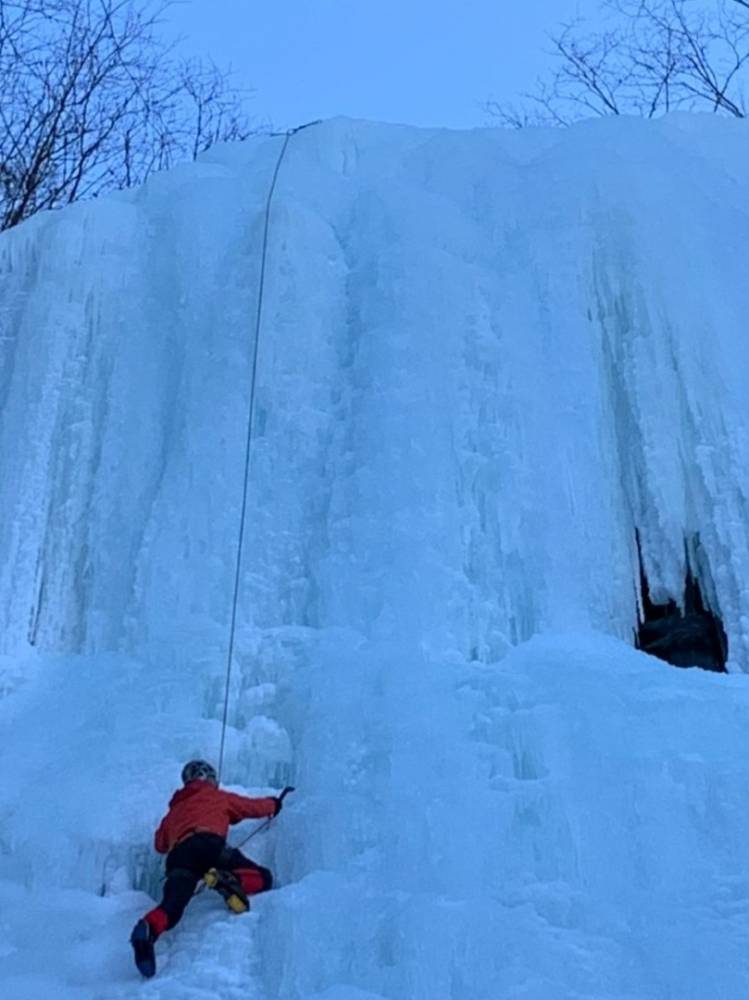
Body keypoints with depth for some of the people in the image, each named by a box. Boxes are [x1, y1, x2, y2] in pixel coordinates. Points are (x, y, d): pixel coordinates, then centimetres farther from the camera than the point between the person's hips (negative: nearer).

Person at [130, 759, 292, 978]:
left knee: (171, 906, -13)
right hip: (209, 843, -3)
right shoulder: (218, 797, 30)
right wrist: (275, 803, 58)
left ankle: (149, 928, -48)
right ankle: (228, 880, -31)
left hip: (179, 855, 3)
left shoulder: (174, 810, 39)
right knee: (262, 877, 1)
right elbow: (254, 807, 37)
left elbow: (160, 844, 40)